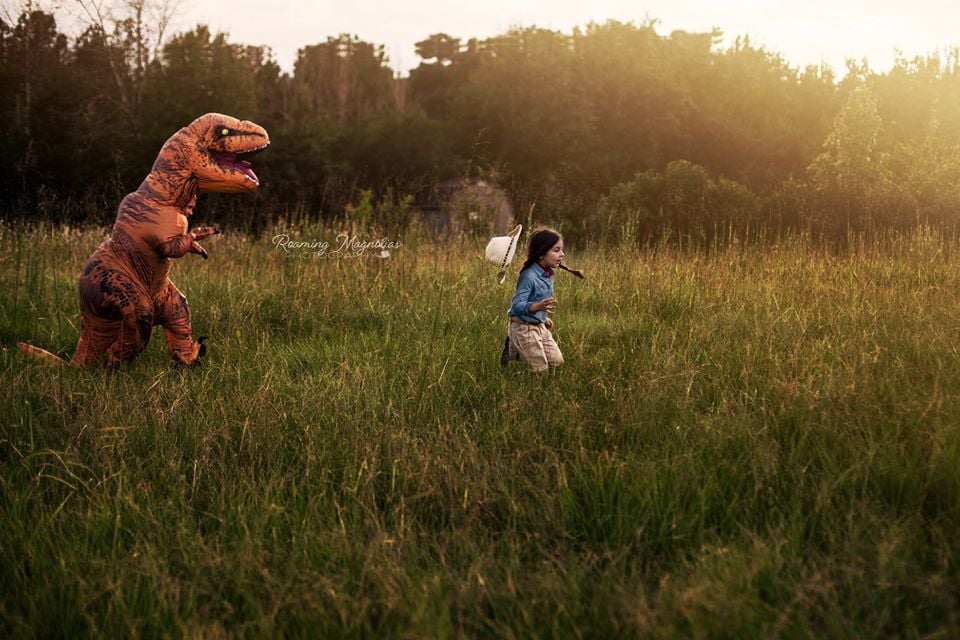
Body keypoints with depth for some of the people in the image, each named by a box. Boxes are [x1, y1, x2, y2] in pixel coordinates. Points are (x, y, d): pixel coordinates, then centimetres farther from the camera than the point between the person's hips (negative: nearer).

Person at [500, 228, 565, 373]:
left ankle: (516, 348, 21)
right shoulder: (529, 276, -24)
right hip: (524, 327, -8)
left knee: (557, 361, 8)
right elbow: (517, 305, -28)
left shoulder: (548, 274, 3)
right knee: (541, 369, -5)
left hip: (540, 326, 8)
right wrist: (537, 307, -43)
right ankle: (512, 349, 14)